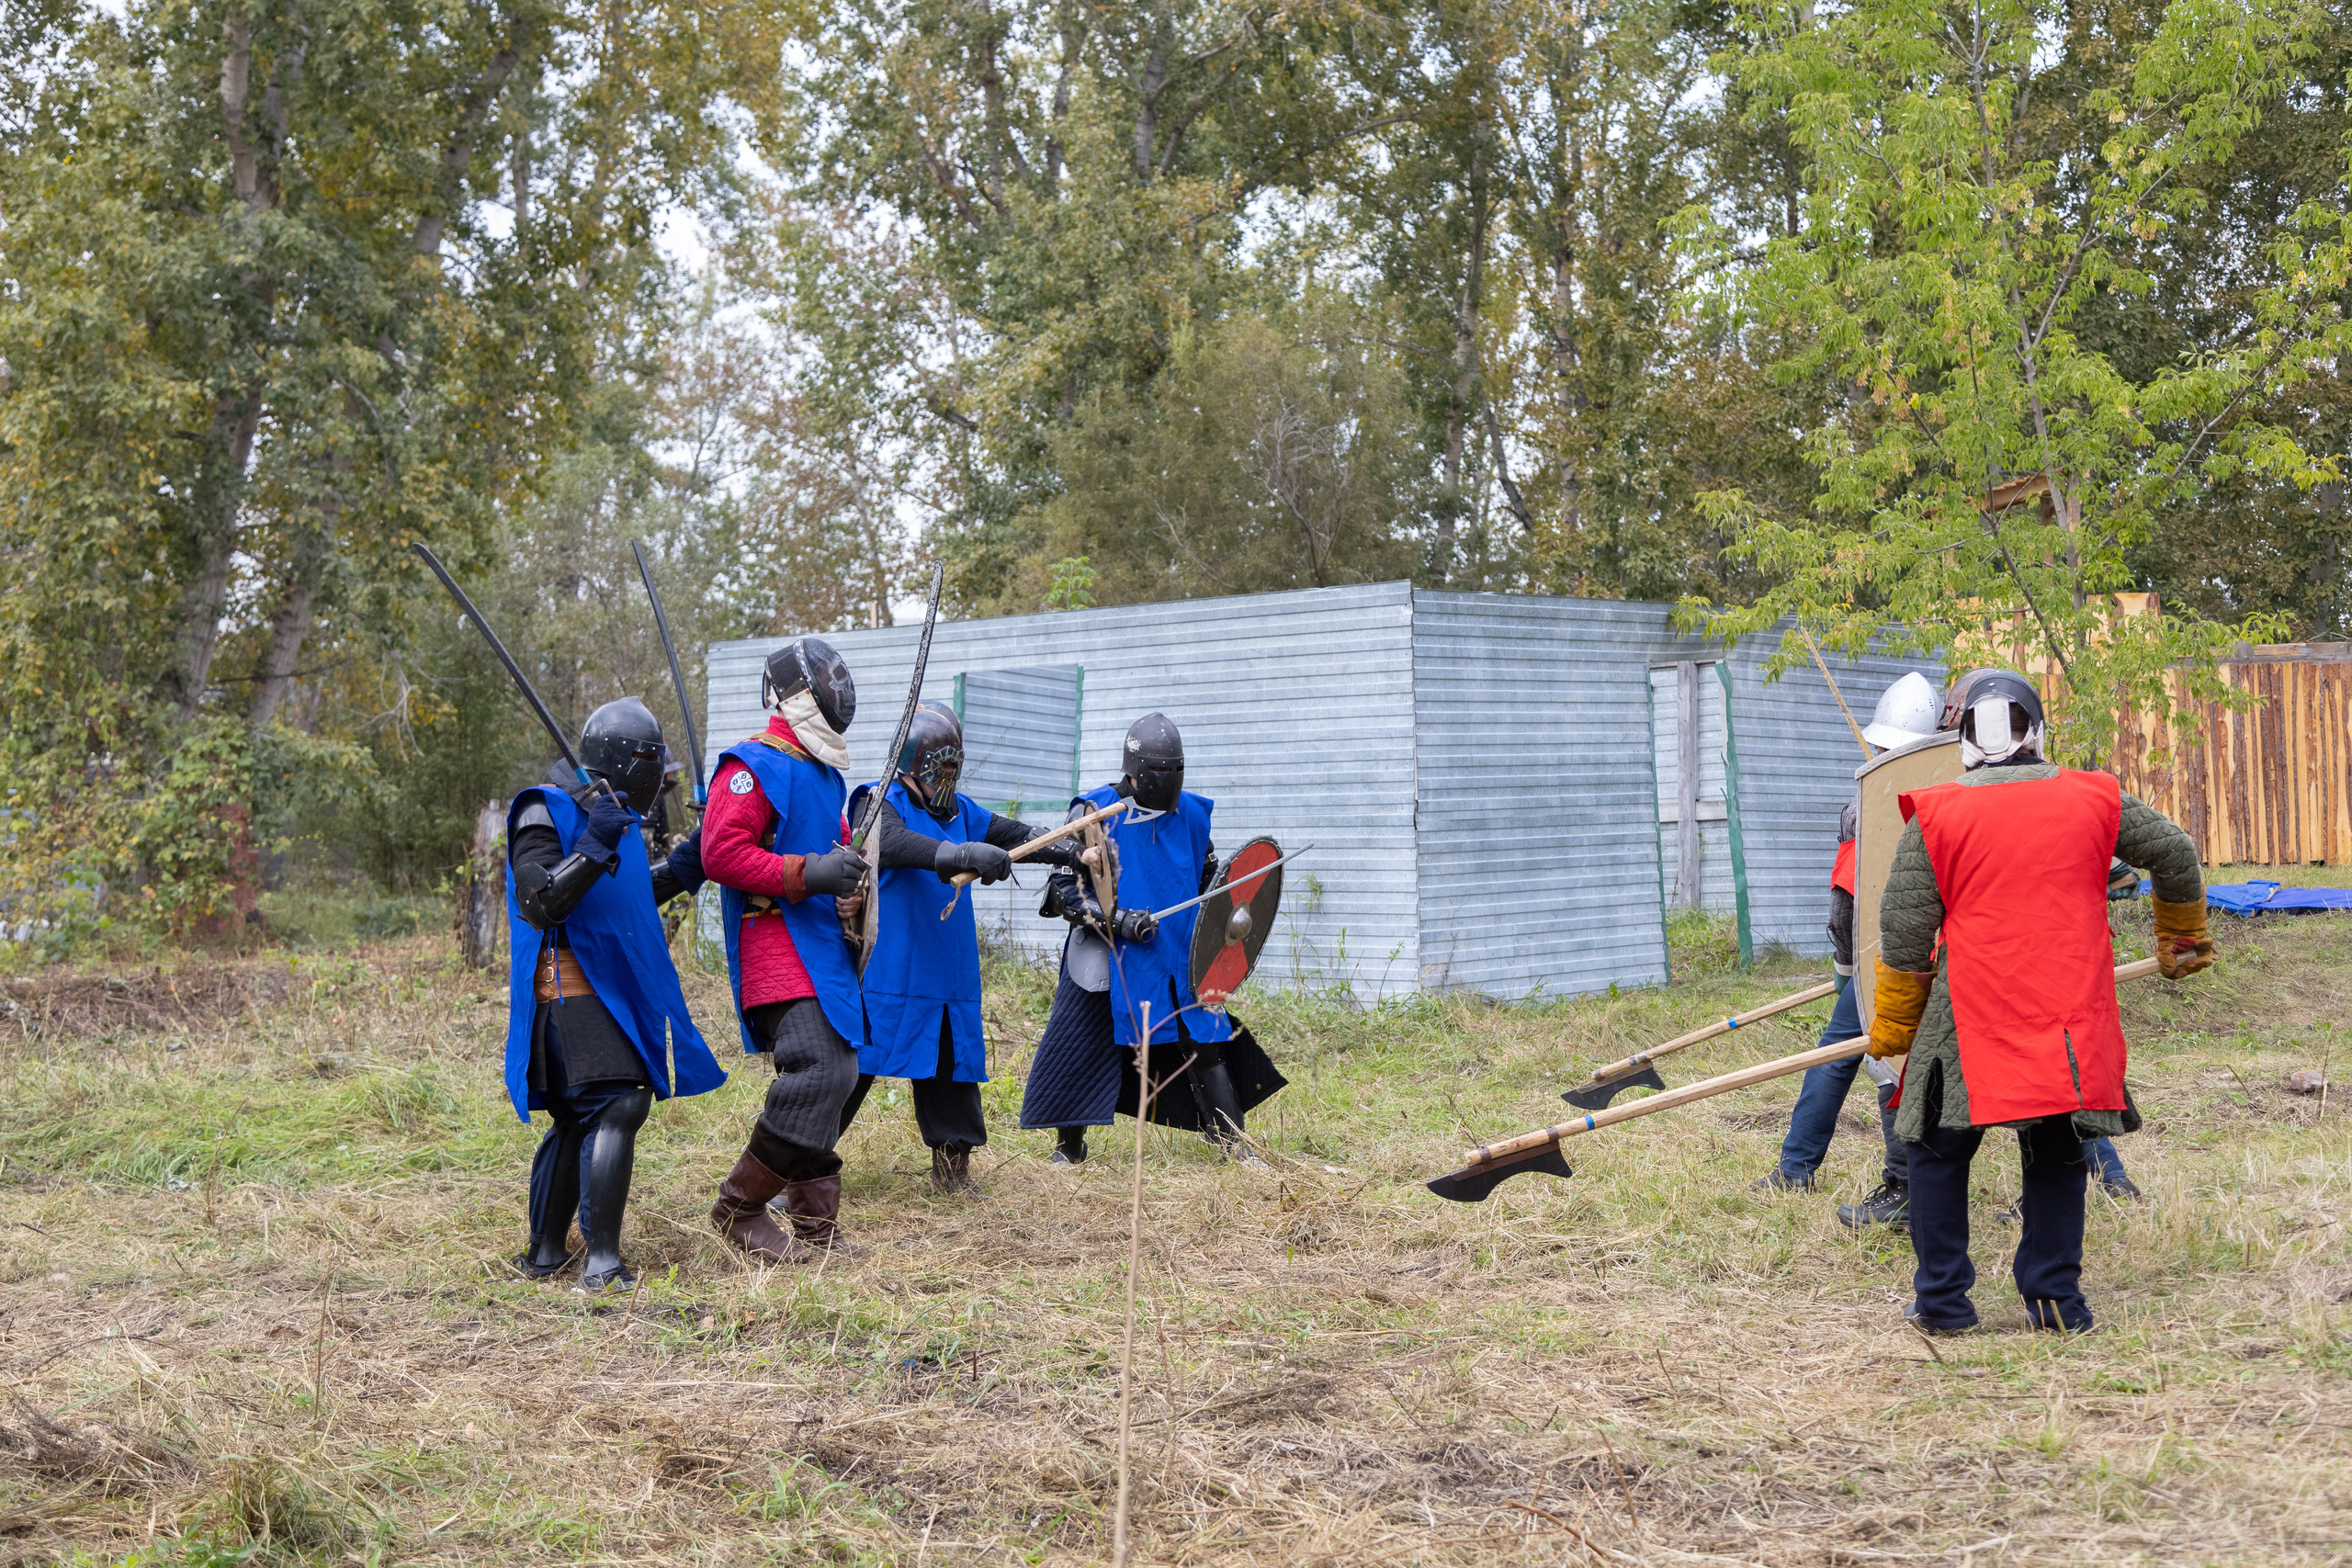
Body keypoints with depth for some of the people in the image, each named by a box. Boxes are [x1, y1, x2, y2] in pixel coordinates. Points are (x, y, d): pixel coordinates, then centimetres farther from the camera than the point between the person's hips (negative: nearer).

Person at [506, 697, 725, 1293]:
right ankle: (601, 1262, -19)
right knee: (618, 1108, -18)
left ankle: (546, 1252, 23)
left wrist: (678, 870, 15)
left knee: (577, 1119, 14)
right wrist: (593, 848, -32)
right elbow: (539, 904, -23)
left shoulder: (615, 818, 15)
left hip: (610, 991, 10)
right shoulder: (545, 813, -12)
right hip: (572, 991, -10)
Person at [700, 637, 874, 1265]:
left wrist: (848, 877, 11)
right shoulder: (754, 765, -9)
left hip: (825, 951, 10)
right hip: (776, 948, -10)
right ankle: (739, 1207, -7)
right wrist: (807, 874, -22)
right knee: (817, 1073, -19)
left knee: (833, 1075, 10)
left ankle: (816, 1224, 17)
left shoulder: (825, 773, 20)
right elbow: (720, 852, -19)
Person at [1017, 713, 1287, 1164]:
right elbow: (1062, 890, -9)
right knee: (1075, 1052, -1)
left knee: (1206, 1048, 1)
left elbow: (1209, 879, 22)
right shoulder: (1094, 814, -8)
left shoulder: (1191, 814, 6)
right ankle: (1069, 1149, 17)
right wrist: (1116, 920, -19)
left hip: (1179, 960, 3)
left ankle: (1232, 1143, 13)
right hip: (1107, 962, -3)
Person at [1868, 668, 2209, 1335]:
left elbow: (1904, 931, -2)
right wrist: (2183, 938, 33)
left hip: (1971, 1018, -2)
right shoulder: (2093, 800, 3)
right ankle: (2055, 1297, 17)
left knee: (1940, 1153, 11)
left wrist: (1892, 1028, 10)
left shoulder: (1936, 816, -4)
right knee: (2057, 1155, 16)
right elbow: (2176, 854, 15)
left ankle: (1942, 1300, 12)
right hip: (2072, 1022, 3)